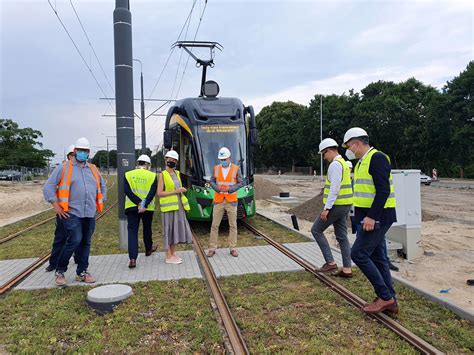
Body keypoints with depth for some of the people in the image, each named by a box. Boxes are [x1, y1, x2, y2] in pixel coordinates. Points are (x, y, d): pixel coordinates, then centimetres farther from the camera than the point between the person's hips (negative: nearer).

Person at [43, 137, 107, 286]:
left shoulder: (93, 169, 14)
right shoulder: (64, 168, -1)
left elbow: (103, 186, 26)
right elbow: (48, 187, -3)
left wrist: (100, 202, 17)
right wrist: (56, 206, -8)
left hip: (90, 214, 5)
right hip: (72, 213, -5)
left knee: (86, 243, 9)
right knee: (74, 241, -13)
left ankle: (82, 272, 21)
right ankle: (60, 271, 7)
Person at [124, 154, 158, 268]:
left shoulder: (128, 174, 2)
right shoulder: (152, 175, -1)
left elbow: (127, 190, -9)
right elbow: (152, 192, -12)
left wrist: (139, 202, -14)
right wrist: (144, 205, -16)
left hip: (132, 207, 0)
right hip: (148, 208, 1)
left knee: (132, 231, -1)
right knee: (147, 229, 21)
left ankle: (132, 258, -13)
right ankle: (148, 249, 41)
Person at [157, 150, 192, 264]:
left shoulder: (177, 173, 13)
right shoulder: (162, 175, -7)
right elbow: (159, 193, -13)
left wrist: (181, 190, 8)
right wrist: (175, 191, -18)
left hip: (178, 206, 7)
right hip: (169, 207, -7)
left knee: (177, 229, 11)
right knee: (169, 230, -2)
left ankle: (173, 253, 22)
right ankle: (169, 257, 6)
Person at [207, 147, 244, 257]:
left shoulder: (236, 169, -2)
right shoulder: (216, 168, 4)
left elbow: (240, 183, -2)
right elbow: (212, 181, 6)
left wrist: (229, 189, -15)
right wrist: (218, 188, -14)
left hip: (231, 201, -1)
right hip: (218, 201, 1)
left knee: (233, 225, 5)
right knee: (215, 225, 3)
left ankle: (233, 248, 15)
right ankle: (212, 248, 12)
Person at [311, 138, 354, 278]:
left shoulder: (335, 164, -15)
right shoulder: (343, 163, 18)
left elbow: (334, 188, -23)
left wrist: (326, 208, -23)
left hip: (336, 205, -10)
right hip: (344, 205, 10)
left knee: (316, 230, 2)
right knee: (342, 237, 10)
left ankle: (330, 262, 4)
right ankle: (347, 269, 12)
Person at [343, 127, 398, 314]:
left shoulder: (377, 158, -14)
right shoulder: (362, 162, 17)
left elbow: (383, 190, -22)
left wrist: (371, 216, -25)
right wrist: (363, 217, 20)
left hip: (377, 218, -10)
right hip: (369, 217, 10)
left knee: (358, 254, -9)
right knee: (377, 258, 12)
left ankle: (385, 296, 3)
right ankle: (390, 301, 21)